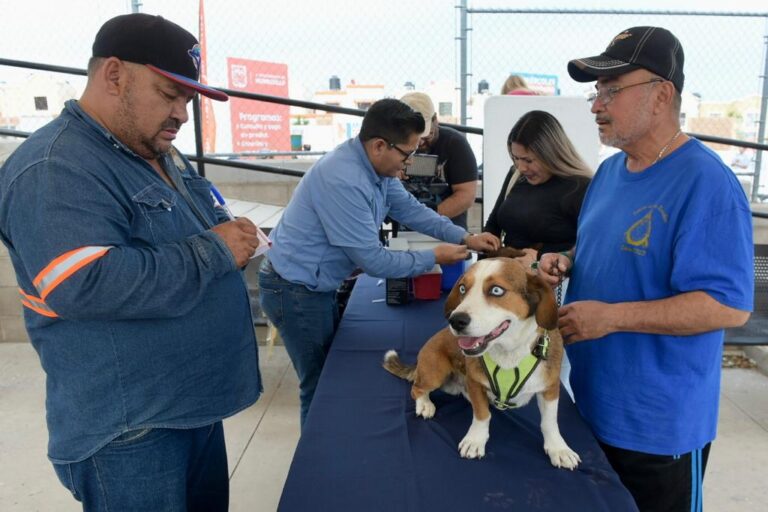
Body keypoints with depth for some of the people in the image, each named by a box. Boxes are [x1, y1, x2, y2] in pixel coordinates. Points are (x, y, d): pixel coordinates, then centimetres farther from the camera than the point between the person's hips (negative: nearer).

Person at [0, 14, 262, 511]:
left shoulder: (161, 156, 11)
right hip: (128, 429, -9)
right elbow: (84, 287, -32)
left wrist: (233, 238, -1)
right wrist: (214, 251, -24)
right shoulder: (55, 171, -20)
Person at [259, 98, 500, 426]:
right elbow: (373, 260, -25)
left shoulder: (375, 166, -2)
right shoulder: (344, 181, -31)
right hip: (295, 291, -10)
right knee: (322, 387, 5)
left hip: (316, 285, 10)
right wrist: (433, 258, -14)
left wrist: (465, 237, 0)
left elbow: (410, 208, 9)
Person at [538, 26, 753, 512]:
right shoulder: (609, 170, 5)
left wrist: (612, 317, -28)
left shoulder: (705, 183, -22)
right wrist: (565, 261, -3)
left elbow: (730, 305, -25)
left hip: (660, 422, -8)